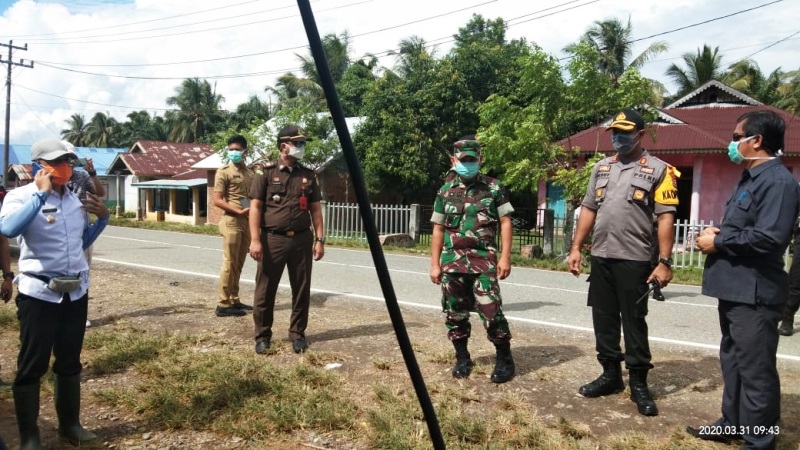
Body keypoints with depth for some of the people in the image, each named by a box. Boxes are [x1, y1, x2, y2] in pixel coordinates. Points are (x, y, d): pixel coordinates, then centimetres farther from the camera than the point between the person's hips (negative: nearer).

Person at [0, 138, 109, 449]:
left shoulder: (75, 198, 10)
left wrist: (102, 217, 5)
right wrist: (41, 194, -24)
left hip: (76, 291, 6)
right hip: (39, 293, -5)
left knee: (70, 361, 16)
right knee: (32, 365, 4)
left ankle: (69, 424, 30)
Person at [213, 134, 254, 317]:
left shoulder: (249, 173, 15)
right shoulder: (224, 172, -4)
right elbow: (216, 200, -12)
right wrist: (239, 211, -21)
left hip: (247, 223, 7)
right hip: (232, 222, -7)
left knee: (238, 265, 12)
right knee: (229, 264, -7)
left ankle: (234, 300, 20)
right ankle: (223, 305, -2)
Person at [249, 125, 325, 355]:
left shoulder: (308, 175, 10)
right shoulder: (266, 172, -1)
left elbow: (315, 209, 11)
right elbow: (255, 207, -4)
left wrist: (320, 239, 4)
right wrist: (255, 239, -13)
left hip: (302, 240, 3)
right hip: (273, 239, -3)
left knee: (301, 290, 7)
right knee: (265, 290, 3)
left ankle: (297, 333, 20)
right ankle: (262, 336, 16)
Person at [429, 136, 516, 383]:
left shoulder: (494, 188, 2)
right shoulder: (445, 192, 10)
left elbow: (505, 222, 1)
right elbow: (438, 230, 12)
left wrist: (505, 257, -8)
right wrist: (435, 264, 8)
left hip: (484, 261, -3)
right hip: (452, 262, 4)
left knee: (491, 311, -9)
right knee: (455, 314, 8)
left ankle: (504, 358, 10)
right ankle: (462, 358, 24)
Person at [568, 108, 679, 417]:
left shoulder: (658, 170, -3)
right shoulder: (601, 168, 13)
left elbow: (665, 218, -9)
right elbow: (588, 209, 14)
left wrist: (664, 261, -15)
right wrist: (576, 248, 8)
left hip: (634, 259, -5)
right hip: (600, 256, 5)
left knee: (634, 321, 3)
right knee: (603, 319, 12)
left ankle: (638, 383, 16)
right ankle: (610, 374, 26)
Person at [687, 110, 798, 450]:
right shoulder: (750, 178, 17)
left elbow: (768, 238, -28)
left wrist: (719, 242, -16)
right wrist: (717, 233, 3)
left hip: (754, 293, -11)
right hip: (734, 288, 11)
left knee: (755, 370, 0)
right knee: (732, 361, 20)